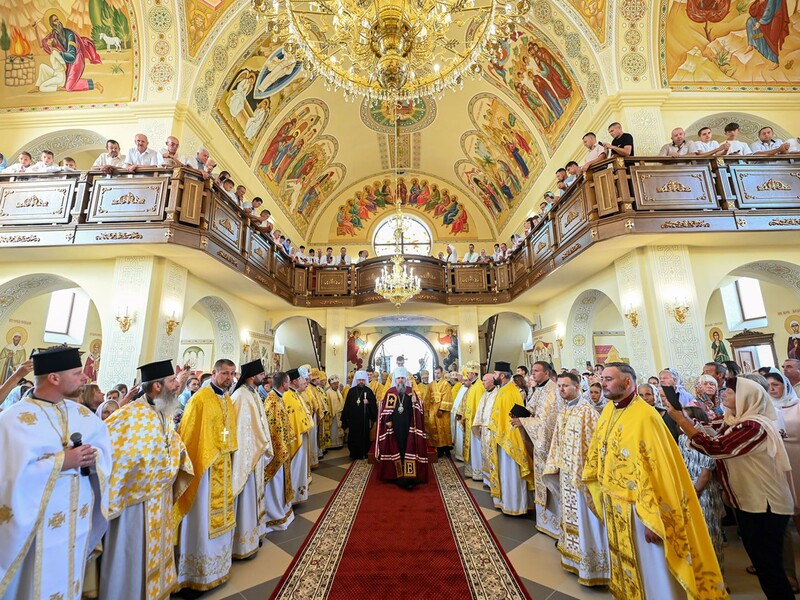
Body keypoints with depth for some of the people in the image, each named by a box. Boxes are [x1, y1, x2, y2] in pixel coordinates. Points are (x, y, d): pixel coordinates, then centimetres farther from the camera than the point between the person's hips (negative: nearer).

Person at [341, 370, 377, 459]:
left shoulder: (368, 391, 2)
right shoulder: (351, 391, 5)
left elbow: (374, 403, 1)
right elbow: (347, 404, 4)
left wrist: (368, 402, -19)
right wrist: (345, 418, 2)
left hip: (365, 419, -1)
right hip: (353, 418, 1)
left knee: (364, 436, 5)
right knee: (353, 436, 5)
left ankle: (364, 453, 18)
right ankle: (354, 454, 19)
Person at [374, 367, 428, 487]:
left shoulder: (411, 391, 4)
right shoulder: (390, 392, 0)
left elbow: (418, 408, 3)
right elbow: (385, 409, 0)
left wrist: (415, 401, -16)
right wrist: (388, 420, -9)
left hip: (408, 426, 1)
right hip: (394, 426, -1)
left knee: (409, 449, -1)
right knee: (395, 449, 3)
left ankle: (409, 476, 2)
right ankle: (397, 475, 11)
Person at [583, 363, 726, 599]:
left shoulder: (644, 416, -23)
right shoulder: (608, 411, 1)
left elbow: (655, 472, -23)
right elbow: (597, 453, 12)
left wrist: (651, 519, -21)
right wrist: (601, 494, 17)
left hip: (638, 508, -7)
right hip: (614, 507, 7)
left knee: (654, 573, 14)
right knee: (629, 567, 25)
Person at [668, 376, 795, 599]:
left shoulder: (753, 426, -26)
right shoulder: (734, 421, 4)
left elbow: (713, 447, -33)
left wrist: (679, 418, -30)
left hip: (764, 506, -9)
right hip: (748, 502, 9)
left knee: (768, 565, 7)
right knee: (759, 560, 22)